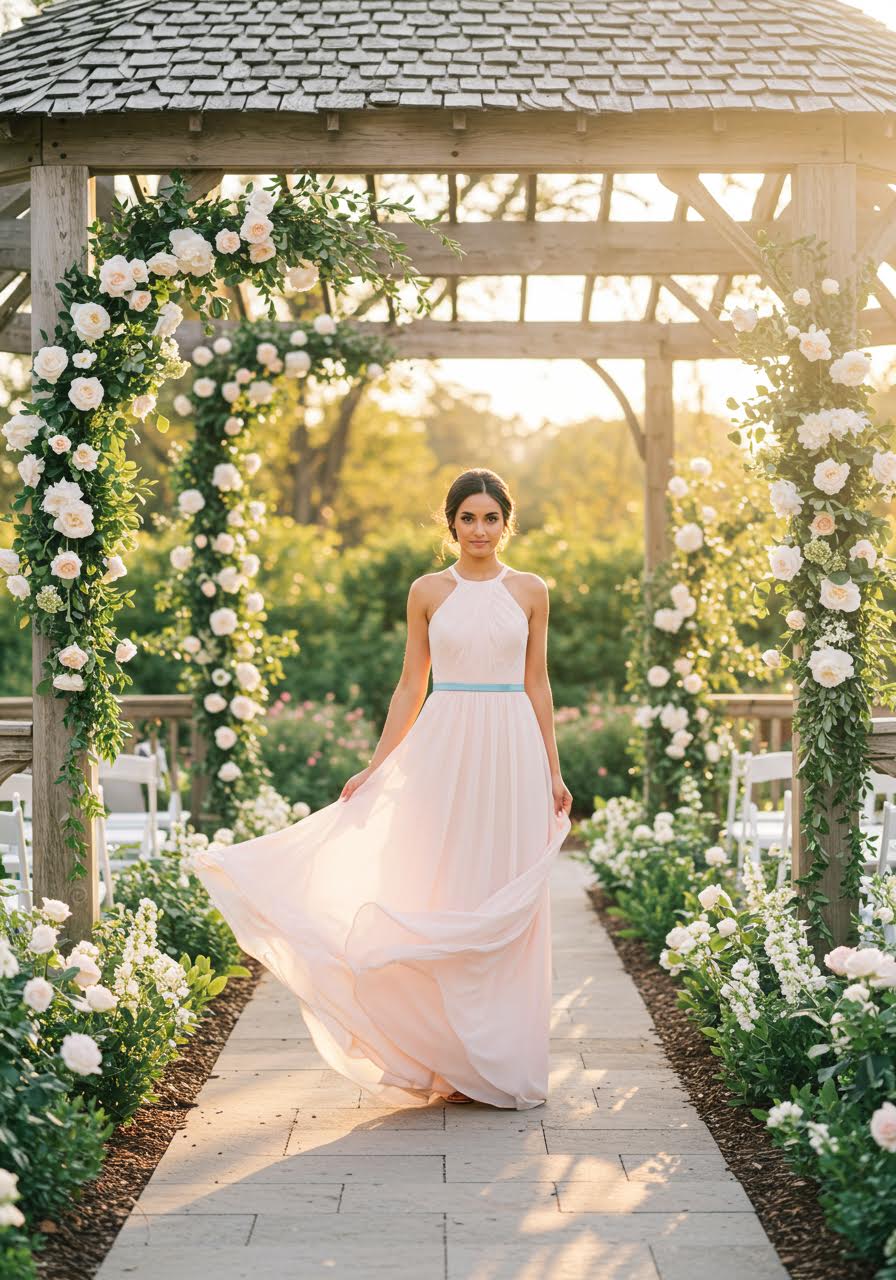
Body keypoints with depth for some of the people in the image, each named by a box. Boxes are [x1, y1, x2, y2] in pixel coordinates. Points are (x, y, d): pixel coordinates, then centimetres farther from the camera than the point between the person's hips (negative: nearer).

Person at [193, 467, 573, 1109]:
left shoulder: (531, 591, 6)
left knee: (510, 906, 2)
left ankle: (505, 1058, 13)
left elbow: (537, 684, 8)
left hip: (512, 751, 0)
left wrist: (554, 773, 6)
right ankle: (447, 1058, 10)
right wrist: (374, 767, 4)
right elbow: (410, 686, 8)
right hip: (443, 749, 0)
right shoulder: (428, 591, 6)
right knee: (441, 900, 1)